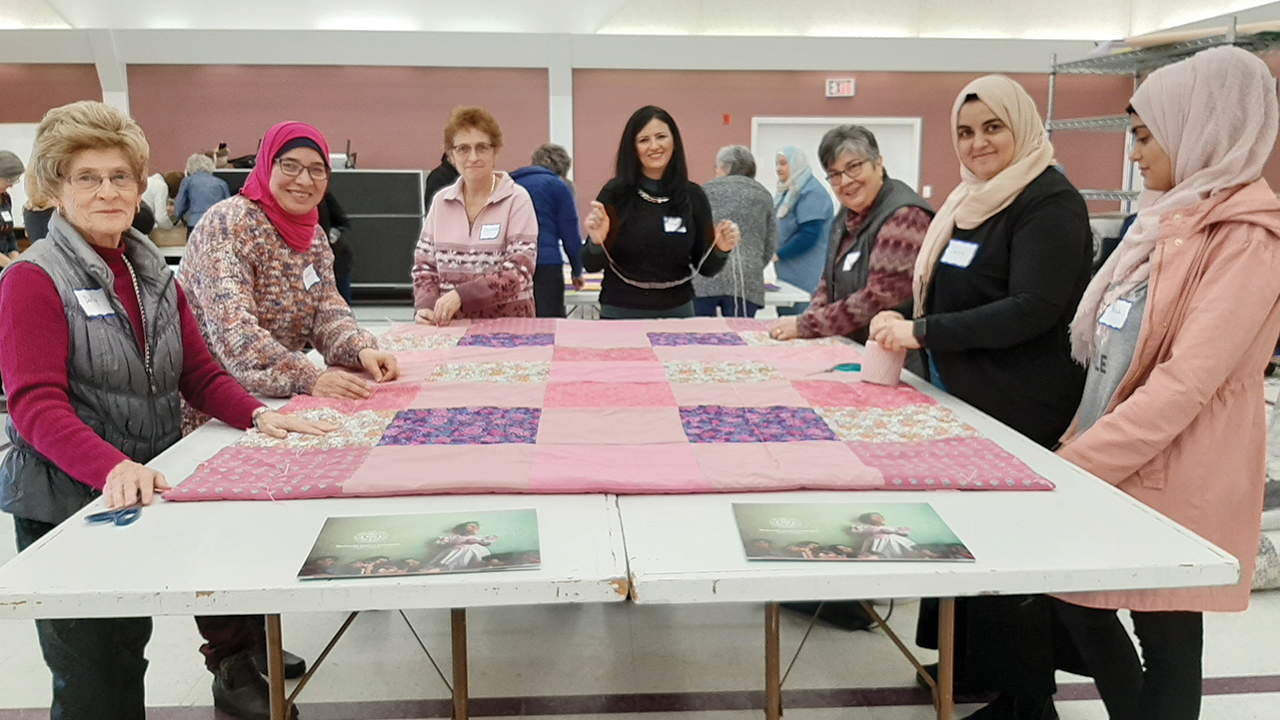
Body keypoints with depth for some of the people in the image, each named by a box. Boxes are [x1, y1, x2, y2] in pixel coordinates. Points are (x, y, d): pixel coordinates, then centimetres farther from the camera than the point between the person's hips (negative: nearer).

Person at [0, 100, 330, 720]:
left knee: (128, 663, 19)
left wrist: (258, 416, -10)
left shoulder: (153, 274, 11)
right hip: (65, 507, -5)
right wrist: (112, 467, -35)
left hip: (145, 499, 6)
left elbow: (200, 375, 9)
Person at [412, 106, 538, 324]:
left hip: (508, 326, -4)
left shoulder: (516, 200, -1)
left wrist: (461, 294, -19)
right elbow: (425, 266, 14)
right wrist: (424, 307, -5)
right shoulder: (441, 201, 11)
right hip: (450, 327, 4)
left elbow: (518, 274, -9)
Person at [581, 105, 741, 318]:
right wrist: (597, 241, -24)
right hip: (620, 313, -1)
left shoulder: (693, 196, -2)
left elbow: (705, 268, 4)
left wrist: (720, 251, -15)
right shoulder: (615, 193, -7)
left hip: (677, 312, 2)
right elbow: (591, 266, -5)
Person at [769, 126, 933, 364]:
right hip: (848, 351, 7)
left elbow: (877, 299, -21)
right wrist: (811, 316, -2)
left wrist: (804, 325, -16)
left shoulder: (904, 216, -16)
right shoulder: (848, 215, 9)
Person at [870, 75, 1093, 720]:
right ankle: (969, 661, 33)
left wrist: (924, 331, -21)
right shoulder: (971, 200, 13)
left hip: (1021, 412, -8)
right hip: (966, 396, 9)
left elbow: (1033, 309, -23)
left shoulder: (1050, 203, -13)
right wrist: (904, 328, 3)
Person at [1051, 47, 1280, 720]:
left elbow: (1187, 381, -24)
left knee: (1165, 641, 6)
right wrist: (1080, 442, 12)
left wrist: (1076, 460, -21)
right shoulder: (1172, 219, 13)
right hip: (1113, 464, 9)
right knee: (1079, 605, 16)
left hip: (1173, 480, -8)